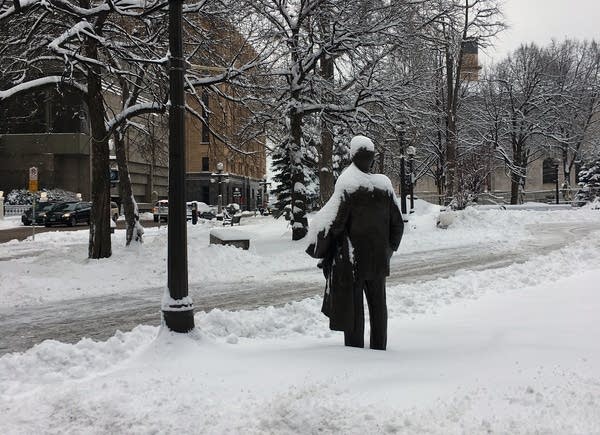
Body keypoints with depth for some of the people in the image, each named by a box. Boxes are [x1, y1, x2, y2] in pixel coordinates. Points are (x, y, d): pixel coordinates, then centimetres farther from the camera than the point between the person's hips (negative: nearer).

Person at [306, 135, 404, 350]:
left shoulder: (348, 185, -14)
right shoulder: (385, 185, 1)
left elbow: (334, 222, -15)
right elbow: (397, 222, 8)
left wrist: (322, 251, -3)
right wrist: (388, 248, 20)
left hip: (352, 256, -5)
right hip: (378, 257, 5)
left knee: (352, 302, 3)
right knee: (378, 302, 14)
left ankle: (354, 346, 7)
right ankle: (379, 346, 22)